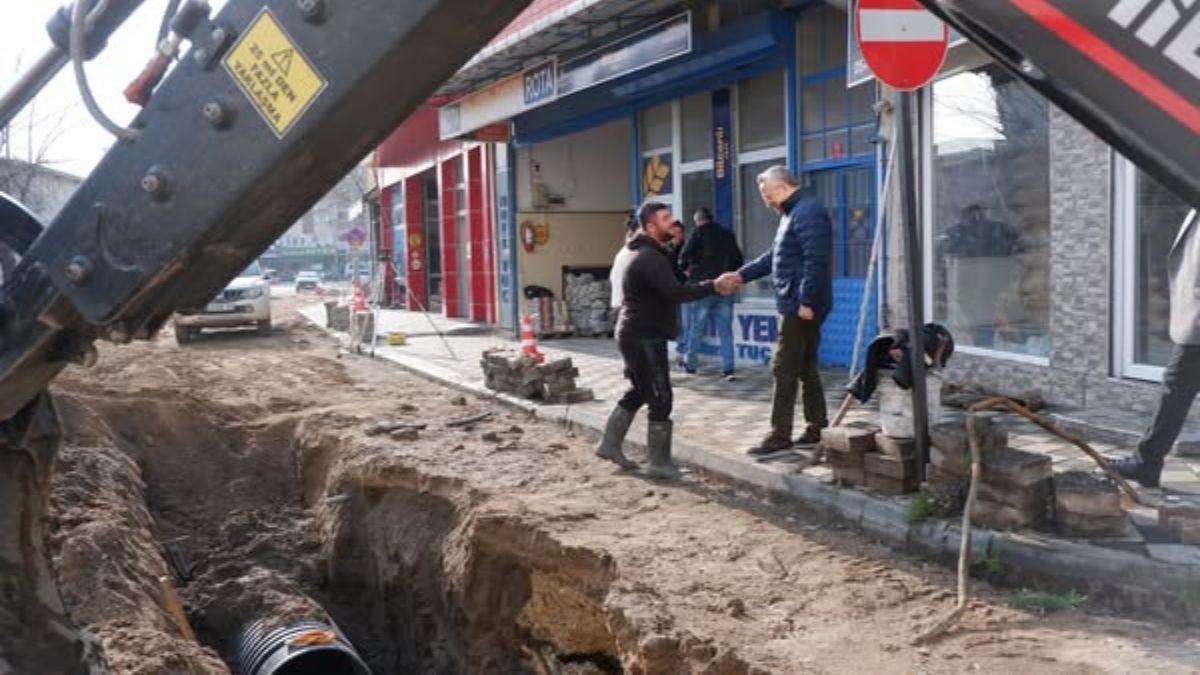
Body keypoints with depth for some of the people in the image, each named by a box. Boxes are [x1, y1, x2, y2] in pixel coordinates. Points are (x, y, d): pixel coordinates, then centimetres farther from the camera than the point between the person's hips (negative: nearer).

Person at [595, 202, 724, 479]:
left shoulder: (651, 254, 17)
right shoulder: (649, 258, -20)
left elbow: (670, 285, 12)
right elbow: (675, 292, -30)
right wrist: (713, 286, -26)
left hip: (639, 335, 11)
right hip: (644, 337, -11)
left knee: (639, 391, 20)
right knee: (660, 398, -7)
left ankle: (610, 444, 27)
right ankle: (659, 463, 0)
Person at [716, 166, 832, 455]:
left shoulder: (808, 212, -16)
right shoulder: (794, 213, 19)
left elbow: (816, 261, -24)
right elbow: (774, 256, 24)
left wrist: (806, 302, -24)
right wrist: (740, 276, 17)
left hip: (799, 306, -11)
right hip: (797, 305, 11)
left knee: (784, 370, -6)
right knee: (806, 368, 14)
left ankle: (780, 435, 0)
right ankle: (815, 429, 21)